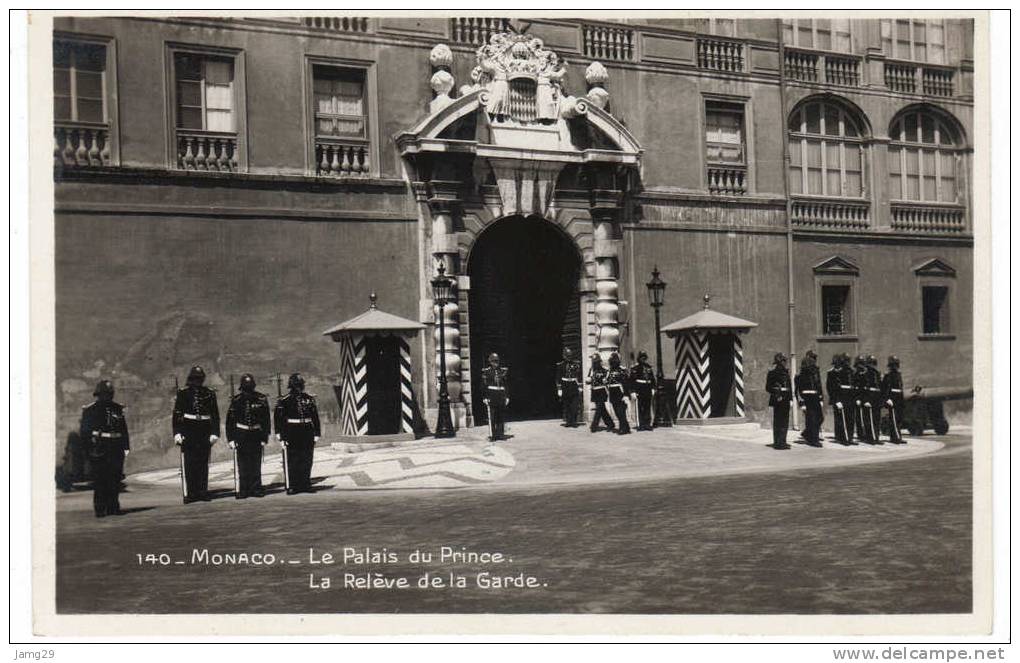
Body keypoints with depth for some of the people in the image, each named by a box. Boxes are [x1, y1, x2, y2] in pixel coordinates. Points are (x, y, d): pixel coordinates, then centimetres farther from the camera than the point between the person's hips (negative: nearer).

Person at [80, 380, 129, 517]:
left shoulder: (118, 409, 14)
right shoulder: (90, 410, 4)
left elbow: (124, 430, 15)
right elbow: (83, 431, 2)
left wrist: (126, 446, 7)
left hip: (116, 450, 3)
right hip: (99, 450, -3)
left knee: (115, 480, 3)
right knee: (99, 480, -3)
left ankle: (113, 507, 11)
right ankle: (100, 509, 3)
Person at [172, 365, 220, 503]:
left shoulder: (210, 394, 9)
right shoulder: (183, 393, 5)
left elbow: (215, 415, 8)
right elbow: (177, 414, 1)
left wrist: (214, 433, 0)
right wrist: (177, 433, -8)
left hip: (205, 433, 2)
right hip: (188, 433, -2)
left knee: (203, 463, 5)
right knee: (189, 463, -2)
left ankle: (203, 492, 11)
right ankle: (189, 493, 1)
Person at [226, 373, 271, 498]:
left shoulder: (261, 399, 0)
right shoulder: (236, 399, -1)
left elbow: (266, 420, 4)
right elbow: (230, 420, 1)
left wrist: (264, 437, 1)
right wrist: (231, 438, -4)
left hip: (256, 435, 1)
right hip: (241, 435, -1)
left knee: (256, 464, 4)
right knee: (242, 464, 0)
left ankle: (256, 488, 12)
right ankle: (242, 490, 5)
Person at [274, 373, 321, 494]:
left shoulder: (309, 399, 9)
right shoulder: (284, 401, -2)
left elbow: (315, 417, 12)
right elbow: (278, 418, -3)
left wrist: (316, 433, 8)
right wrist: (280, 435, -9)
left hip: (307, 434, 4)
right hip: (291, 434, -4)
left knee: (307, 461, 8)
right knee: (291, 462, -1)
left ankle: (305, 485, 19)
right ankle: (291, 486, 7)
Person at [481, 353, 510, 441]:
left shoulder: (504, 371, 9)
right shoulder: (486, 371, 1)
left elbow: (507, 385, 11)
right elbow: (484, 385, -1)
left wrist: (507, 396, 6)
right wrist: (485, 397, -8)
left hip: (502, 396, 3)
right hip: (491, 396, -3)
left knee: (502, 416, 6)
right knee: (492, 417, -2)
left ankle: (501, 434, 14)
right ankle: (492, 435, 2)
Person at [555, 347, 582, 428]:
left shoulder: (576, 364, 6)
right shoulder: (560, 365, 3)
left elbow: (579, 376, 9)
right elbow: (558, 378, 3)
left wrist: (580, 387, 4)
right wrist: (559, 389, -1)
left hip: (574, 388, 0)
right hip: (565, 388, 0)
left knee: (575, 405, -5)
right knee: (566, 406, 3)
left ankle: (574, 421, 1)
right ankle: (568, 421, 11)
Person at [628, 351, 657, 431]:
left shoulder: (649, 367, 13)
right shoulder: (635, 368, -4)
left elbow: (653, 379, 18)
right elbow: (632, 380, -7)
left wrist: (653, 389, 10)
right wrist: (633, 391, -12)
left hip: (648, 391, 5)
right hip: (639, 391, -5)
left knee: (648, 408, 7)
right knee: (640, 409, -3)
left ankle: (647, 424, 13)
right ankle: (640, 425, 0)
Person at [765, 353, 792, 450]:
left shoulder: (785, 372, 16)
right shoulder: (772, 372, -8)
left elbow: (789, 386, 19)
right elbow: (768, 387, -10)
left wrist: (790, 398, 12)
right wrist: (776, 395, -19)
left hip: (785, 399, 8)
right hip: (778, 400, -8)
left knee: (785, 421, 11)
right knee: (778, 421, -5)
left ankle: (782, 442, 20)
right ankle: (778, 443, -2)